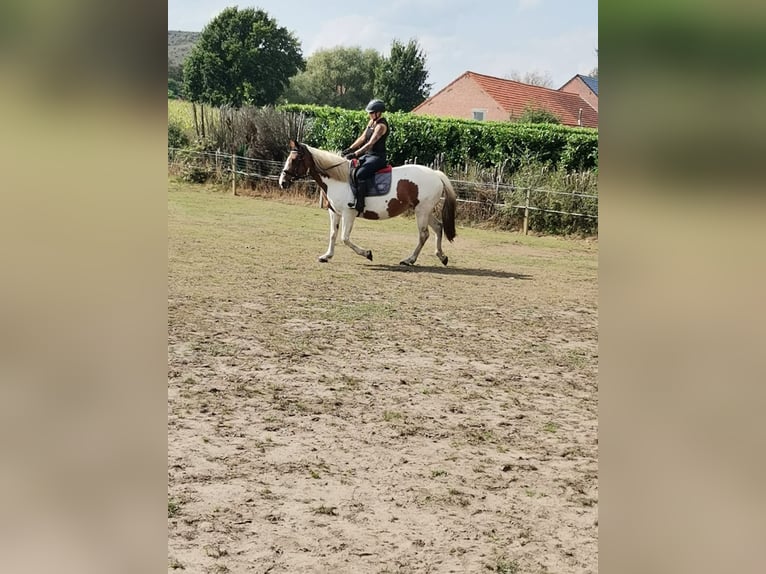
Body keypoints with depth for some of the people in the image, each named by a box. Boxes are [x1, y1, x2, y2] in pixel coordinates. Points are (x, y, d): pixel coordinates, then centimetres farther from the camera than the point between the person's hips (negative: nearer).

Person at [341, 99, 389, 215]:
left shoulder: (381, 125, -17)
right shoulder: (372, 122, 12)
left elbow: (370, 143, -24)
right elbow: (362, 138, 15)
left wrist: (355, 154, -28)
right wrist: (350, 149, 4)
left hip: (377, 157, -10)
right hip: (368, 155, 10)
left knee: (360, 174, -30)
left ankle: (359, 204, -31)